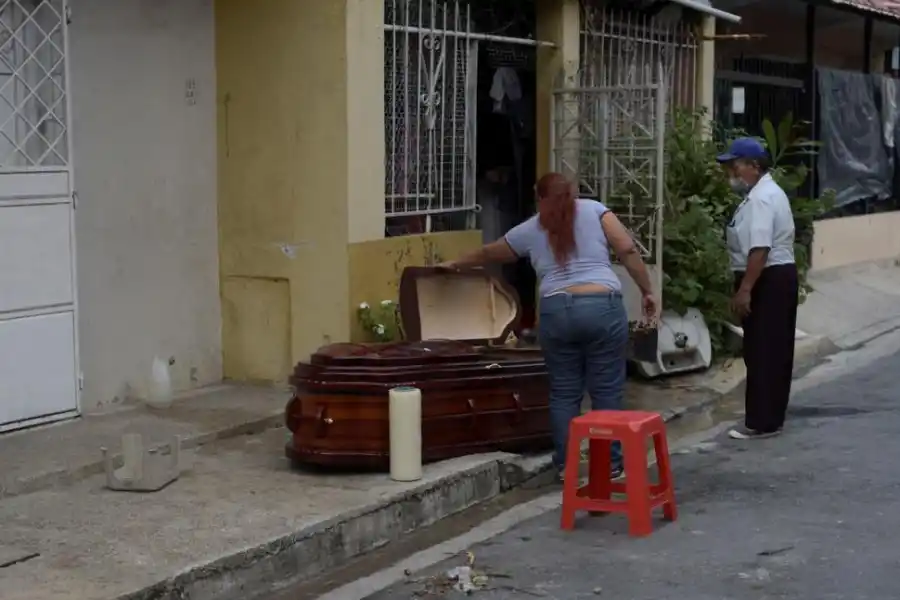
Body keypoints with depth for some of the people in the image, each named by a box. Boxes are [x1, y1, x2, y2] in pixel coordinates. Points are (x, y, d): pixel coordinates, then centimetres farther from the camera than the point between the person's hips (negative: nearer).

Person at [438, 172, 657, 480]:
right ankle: (610, 465, 9)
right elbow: (628, 250, 2)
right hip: (603, 308, -1)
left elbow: (488, 254, 33)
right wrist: (647, 291, 9)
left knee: (564, 393, 10)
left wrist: (455, 264, 50)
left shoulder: (530, 230, 17)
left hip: (557, 312, 1)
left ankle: (565, 465, 13)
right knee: (606, 391, 6)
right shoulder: (594, 209, 12)